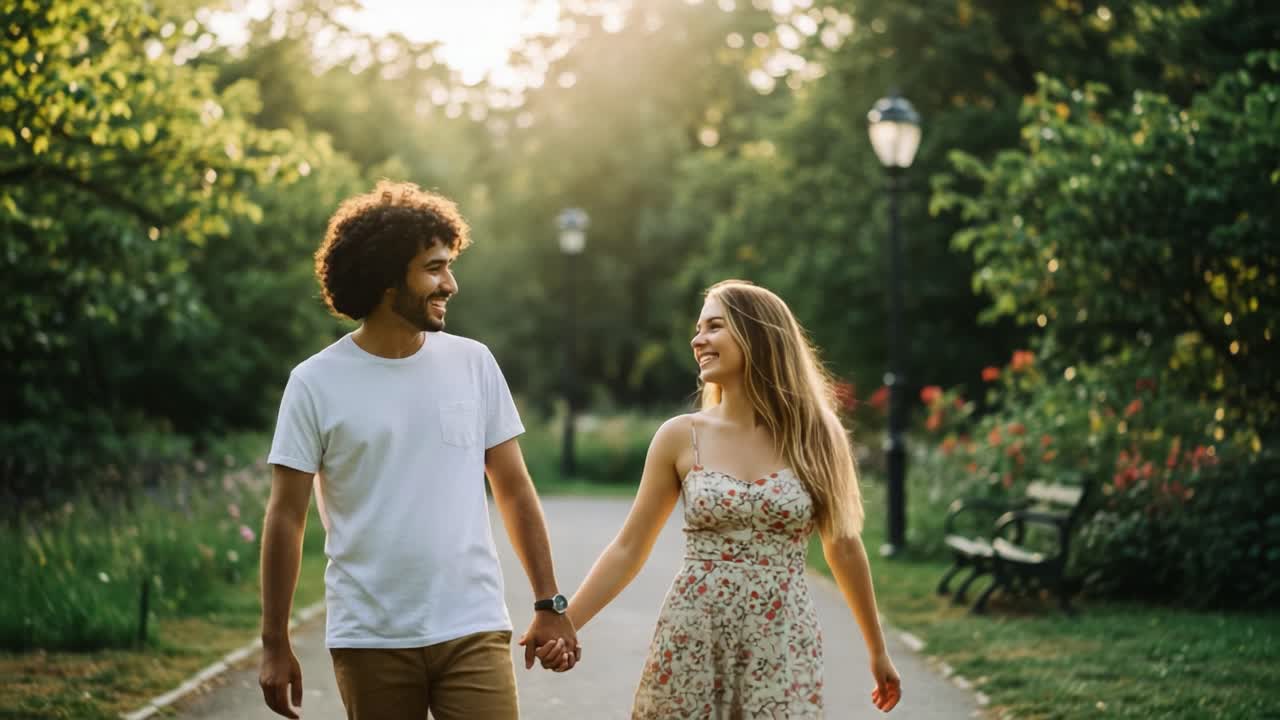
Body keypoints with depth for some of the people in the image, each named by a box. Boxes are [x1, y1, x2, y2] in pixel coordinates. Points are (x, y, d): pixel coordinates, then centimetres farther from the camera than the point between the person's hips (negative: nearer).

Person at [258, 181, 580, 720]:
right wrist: (275, 644, -3)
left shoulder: (473, 363, 5)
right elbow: (286, 518, -1)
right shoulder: (316, 383, -3)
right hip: (370, 640, -1)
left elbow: (514, 490, 9)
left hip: (472, 630, 1)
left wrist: (549, 604, 7)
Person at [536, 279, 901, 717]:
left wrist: (878, 652, 17)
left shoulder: (813, 435, 0)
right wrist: (564, 625, -4)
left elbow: (844, 545, 11)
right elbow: (628, 548, 5)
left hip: (782, 647, -1)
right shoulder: (680, 438, 1)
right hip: (690, 642, 1)